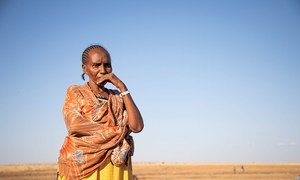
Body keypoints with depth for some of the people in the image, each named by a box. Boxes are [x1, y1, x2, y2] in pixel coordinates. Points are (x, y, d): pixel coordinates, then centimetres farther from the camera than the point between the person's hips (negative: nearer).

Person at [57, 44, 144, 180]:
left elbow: (137, 126, -2)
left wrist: (122, 87, -3)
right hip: (83, 166, -2)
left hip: (116, 168, 2)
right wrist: (119, 130, -6)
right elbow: (74, 125, -10)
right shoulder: (75, 92, 8)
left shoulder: (118, 97, 14)